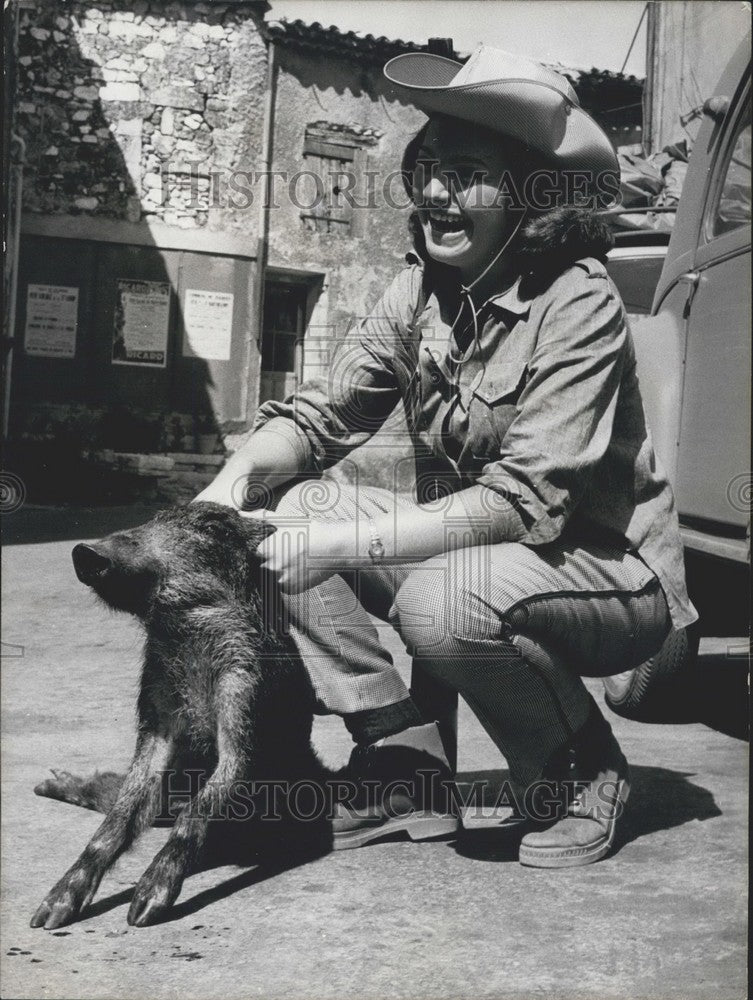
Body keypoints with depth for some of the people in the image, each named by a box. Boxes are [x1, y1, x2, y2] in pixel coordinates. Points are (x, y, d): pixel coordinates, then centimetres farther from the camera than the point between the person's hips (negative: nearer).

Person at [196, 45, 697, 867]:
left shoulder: (578, 305, -22)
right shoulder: (419, 291, -2)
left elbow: (526, 500, -28)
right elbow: (320, 413, 1)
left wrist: (349, 542, -33)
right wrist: (234, 481, -21)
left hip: (609, 572, -6)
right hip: (466, 549, 7)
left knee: (444, 601, -36)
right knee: (293, 512, -11)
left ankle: (584, 773, -5)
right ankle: (403, 762, -2)